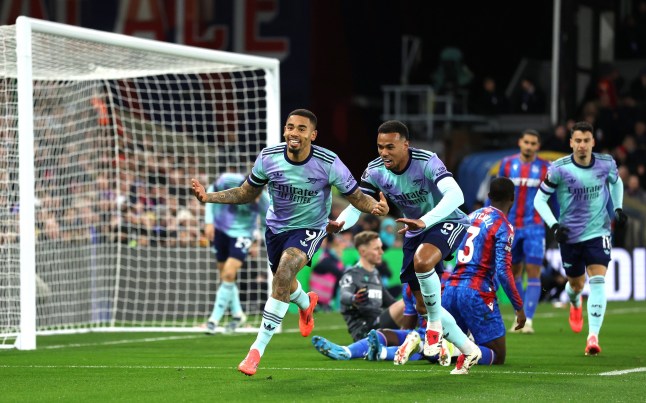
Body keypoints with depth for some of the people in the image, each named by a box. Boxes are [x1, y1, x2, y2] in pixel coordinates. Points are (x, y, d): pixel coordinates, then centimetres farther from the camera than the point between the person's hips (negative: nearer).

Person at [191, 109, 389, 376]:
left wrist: (376, 206, -36)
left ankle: (258, 349, -26)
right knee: (283, 283, 22)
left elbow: (356, 196, -13)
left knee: (284, 271, -30)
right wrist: (209, 197, -15)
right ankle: (306, 303, 64)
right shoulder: (268, 157, -16)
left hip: (309, 229, -4)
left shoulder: (329, 163, -23)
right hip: (276, 227, 4)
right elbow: (247, 193, -1)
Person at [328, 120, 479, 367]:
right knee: (423, 306, 6)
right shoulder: (375, 171, -14)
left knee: (422, 261, -38)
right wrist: (340, 222, -38)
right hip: (415, 231, 6)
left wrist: (424, 221, -57)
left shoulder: (427, 162, -30)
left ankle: (435, 326, -15)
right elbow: (356, 205, -14)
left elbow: (455, 195, -43)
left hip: (446, 222, -6)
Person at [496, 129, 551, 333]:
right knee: (514, 271, 9)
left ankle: (529, 320, -10)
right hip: (510, 225, 2)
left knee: (533, 272, -9)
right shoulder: (507, 164, 3)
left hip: (534, 227, -2)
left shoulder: (545, 167, -1)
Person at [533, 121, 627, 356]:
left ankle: (593, 336, -20)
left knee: (597, 280, -18)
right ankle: (575, 304, 53)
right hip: (570, 236, 0)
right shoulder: (559, 169, -14)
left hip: (598, 233, 0)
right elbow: (540, 199, -6)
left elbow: (616, 182, 18)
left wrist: (618, 208, 5)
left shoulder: (606, 164, -6)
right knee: (577, 285, 13)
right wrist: (554, 226, -17)